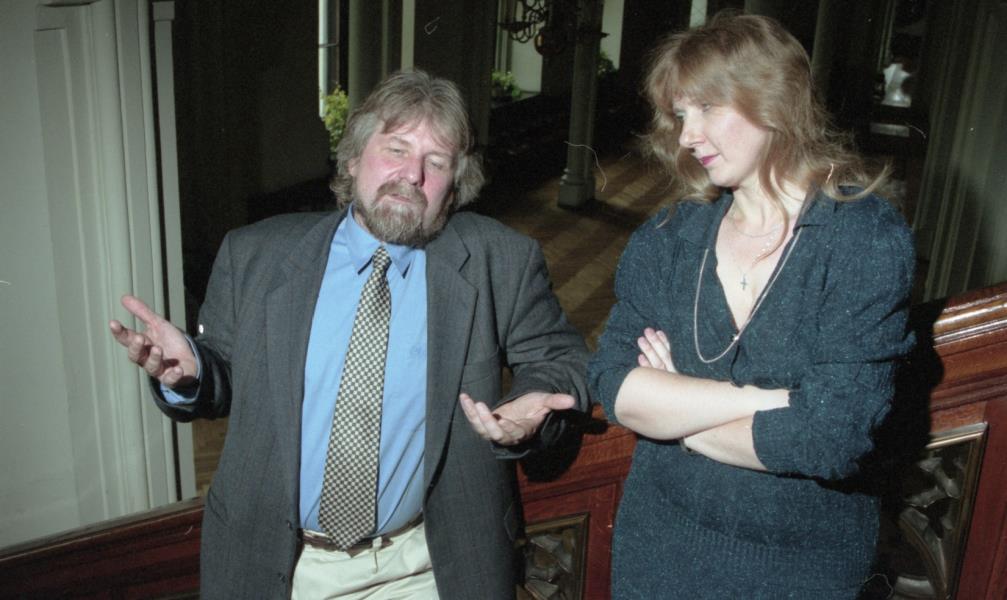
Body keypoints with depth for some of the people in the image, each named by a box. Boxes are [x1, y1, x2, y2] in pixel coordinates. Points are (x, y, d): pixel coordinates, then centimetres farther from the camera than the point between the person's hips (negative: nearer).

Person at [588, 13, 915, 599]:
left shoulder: (868, 240, -15)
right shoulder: (667, 238, -3)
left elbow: (831, 437, -23)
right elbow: (612, 385, -12)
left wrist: (674, 409, -12)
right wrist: (761, 400, -23)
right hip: (659, 542, 3)